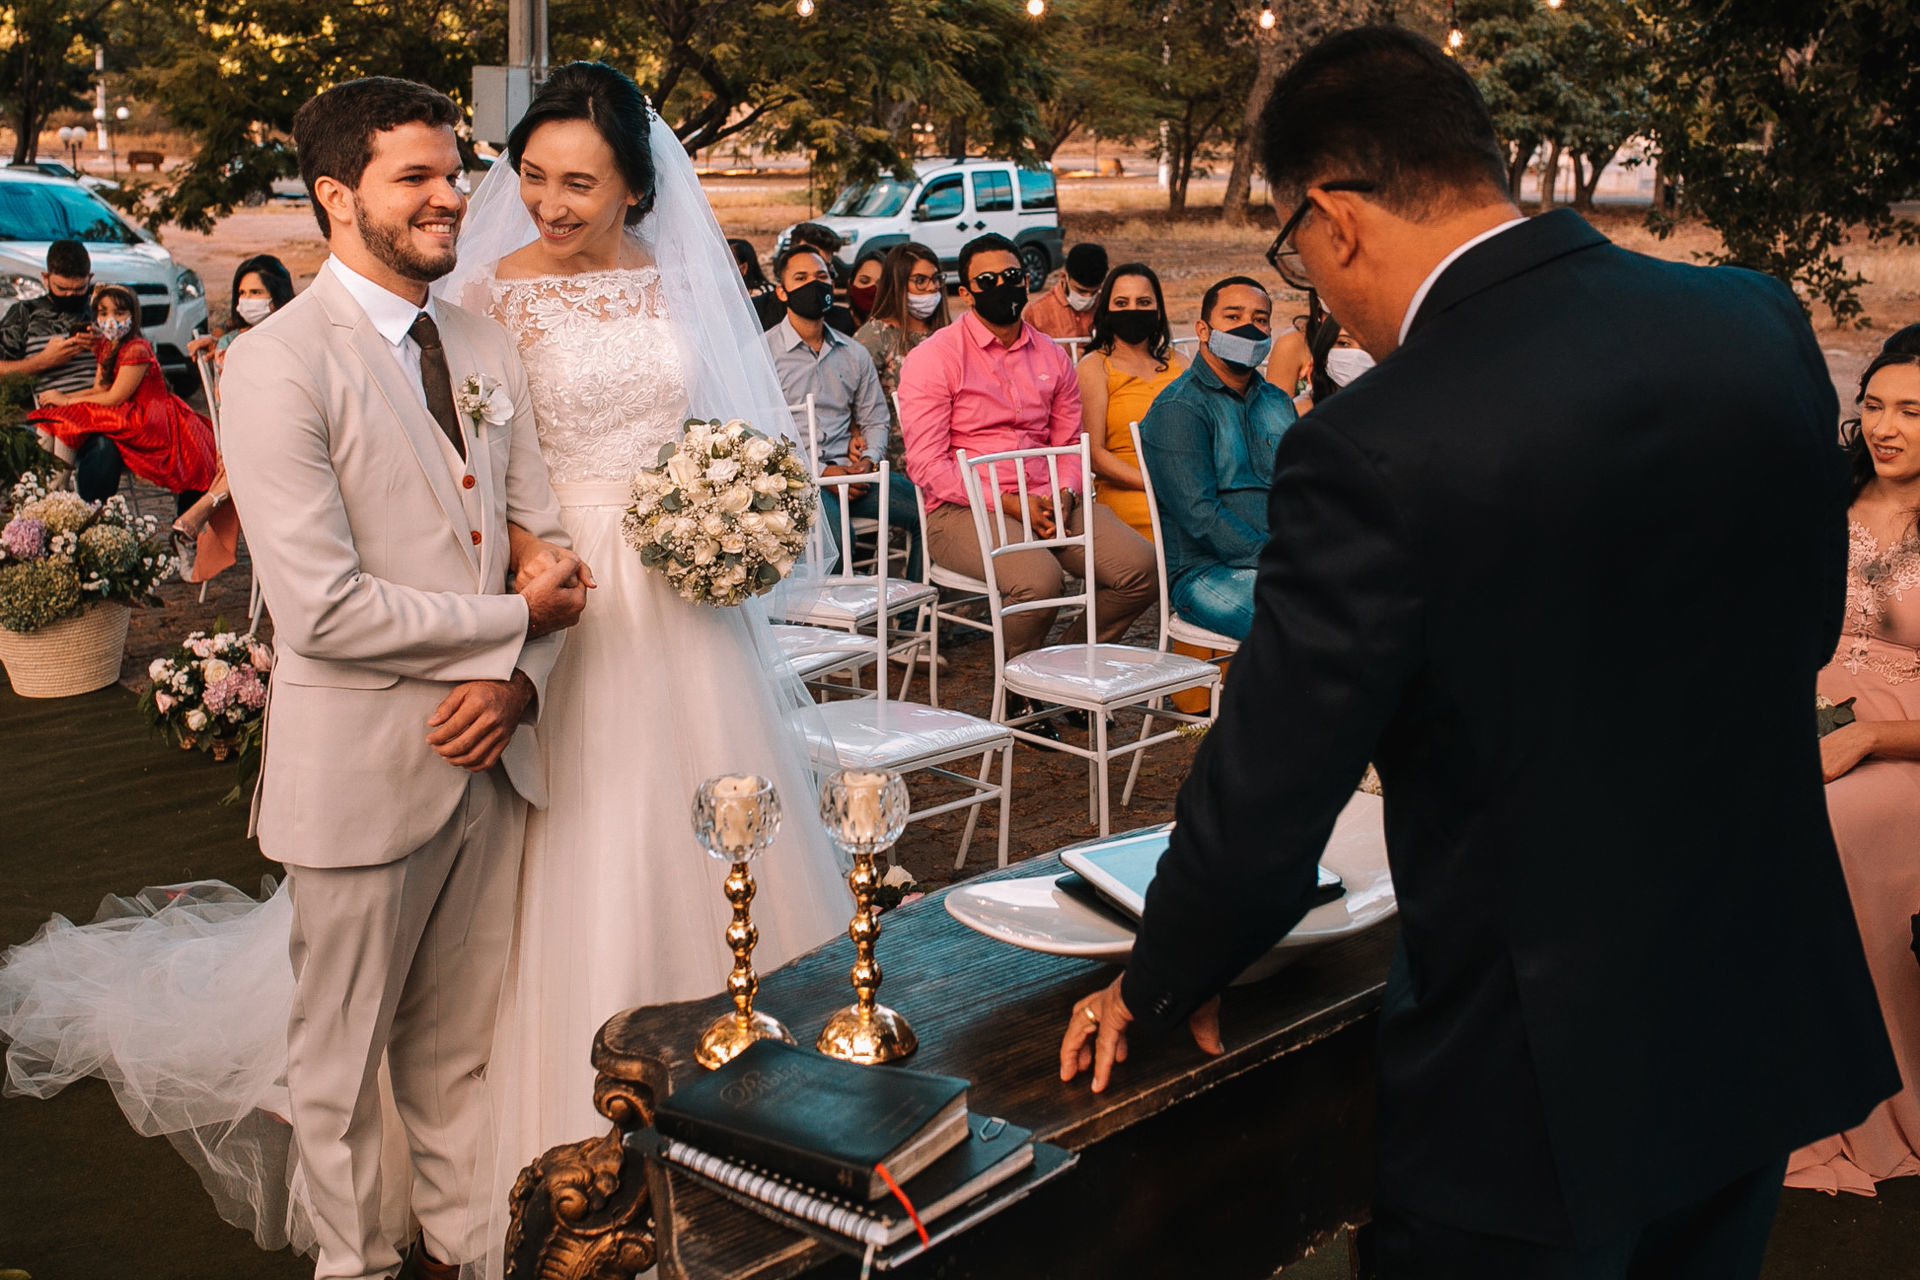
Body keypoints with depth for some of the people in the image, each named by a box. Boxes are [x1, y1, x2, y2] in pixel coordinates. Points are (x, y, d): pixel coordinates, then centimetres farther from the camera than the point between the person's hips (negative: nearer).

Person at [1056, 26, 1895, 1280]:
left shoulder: (1374, 450, -26)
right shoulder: (1762, 321, -6)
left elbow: (1269, 790, -17)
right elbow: (1807, 625, 8)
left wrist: (1161, 988, 2)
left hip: (1543, 1081, -6)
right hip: (1768, 1027, 6)